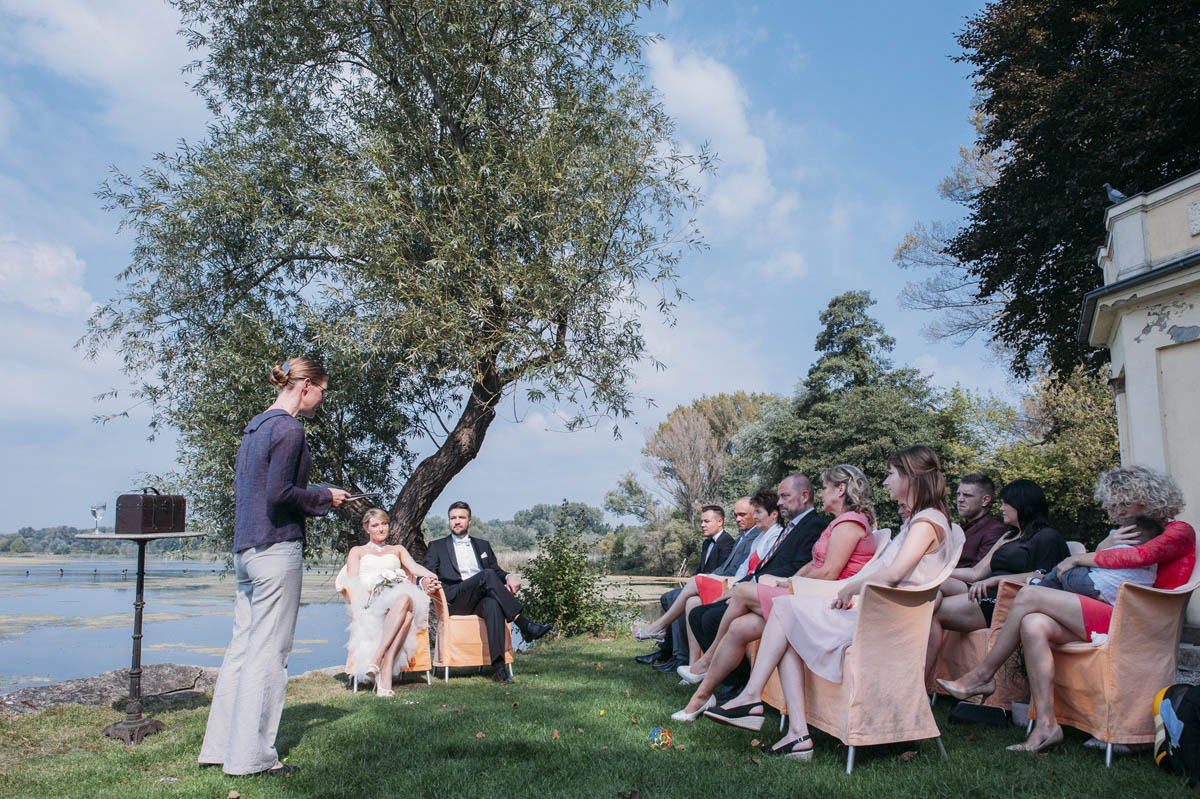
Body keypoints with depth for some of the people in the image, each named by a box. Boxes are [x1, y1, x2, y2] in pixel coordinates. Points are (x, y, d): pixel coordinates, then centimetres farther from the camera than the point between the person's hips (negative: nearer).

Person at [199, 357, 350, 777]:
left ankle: (220, 746, 20)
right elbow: (279, 494, -19)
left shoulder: (254, 426, 16)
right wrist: (326, 497, -5)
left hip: (245, 549, 9)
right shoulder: (289, 429, -12)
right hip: (276, 549, -9)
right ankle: (252, 755, 5)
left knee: (241, 647, 13)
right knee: (268, 652, -2)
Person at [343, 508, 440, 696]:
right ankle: (385, 674, -48)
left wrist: (430, 577, -10)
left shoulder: (397, 549, 34)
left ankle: (381, 666, -50)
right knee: (404, 600, -39)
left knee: (406, 600, -40)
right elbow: (352, 583, 12)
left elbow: (414, 567, 14)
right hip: (369, 602, -2)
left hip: (399, 593, 2)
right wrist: (369, 591, -10)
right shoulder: (357, 551, 29)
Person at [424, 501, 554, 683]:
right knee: (487, 575, -32)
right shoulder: (436, 546, 21)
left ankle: (498, 667, -47)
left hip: (482, 599, 2)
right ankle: (525, 626, -37)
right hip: (455, 601, -2)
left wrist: (509, 577, -4)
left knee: (494, 605, -37)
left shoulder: (483, 545, 28)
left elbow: (497, 570, 20)